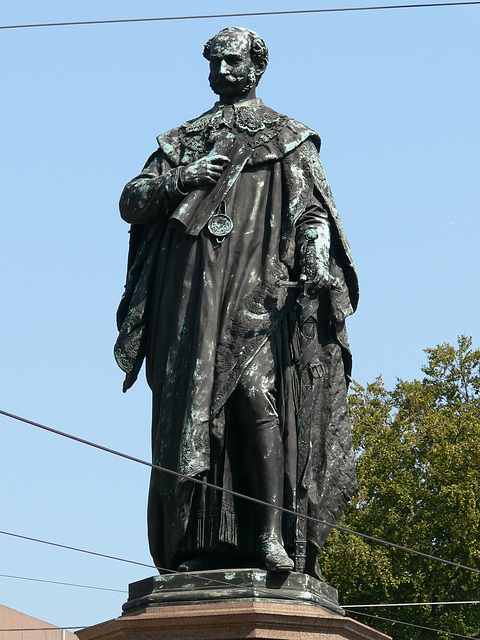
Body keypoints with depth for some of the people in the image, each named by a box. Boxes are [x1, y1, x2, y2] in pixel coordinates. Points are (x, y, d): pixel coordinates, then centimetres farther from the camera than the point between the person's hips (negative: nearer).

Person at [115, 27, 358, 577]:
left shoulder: (289, 139, 16)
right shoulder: (182, 142, 25)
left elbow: (314, 214, 7)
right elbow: (130, 202, 17)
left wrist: (314, 278, -11)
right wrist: (177, 180, -2)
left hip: (260, 290, -3)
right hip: (192, 298, 3)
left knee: (255, 395, -21)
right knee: (195, 412, -5)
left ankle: (271, 534, -25)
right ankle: (204, 547, -5)